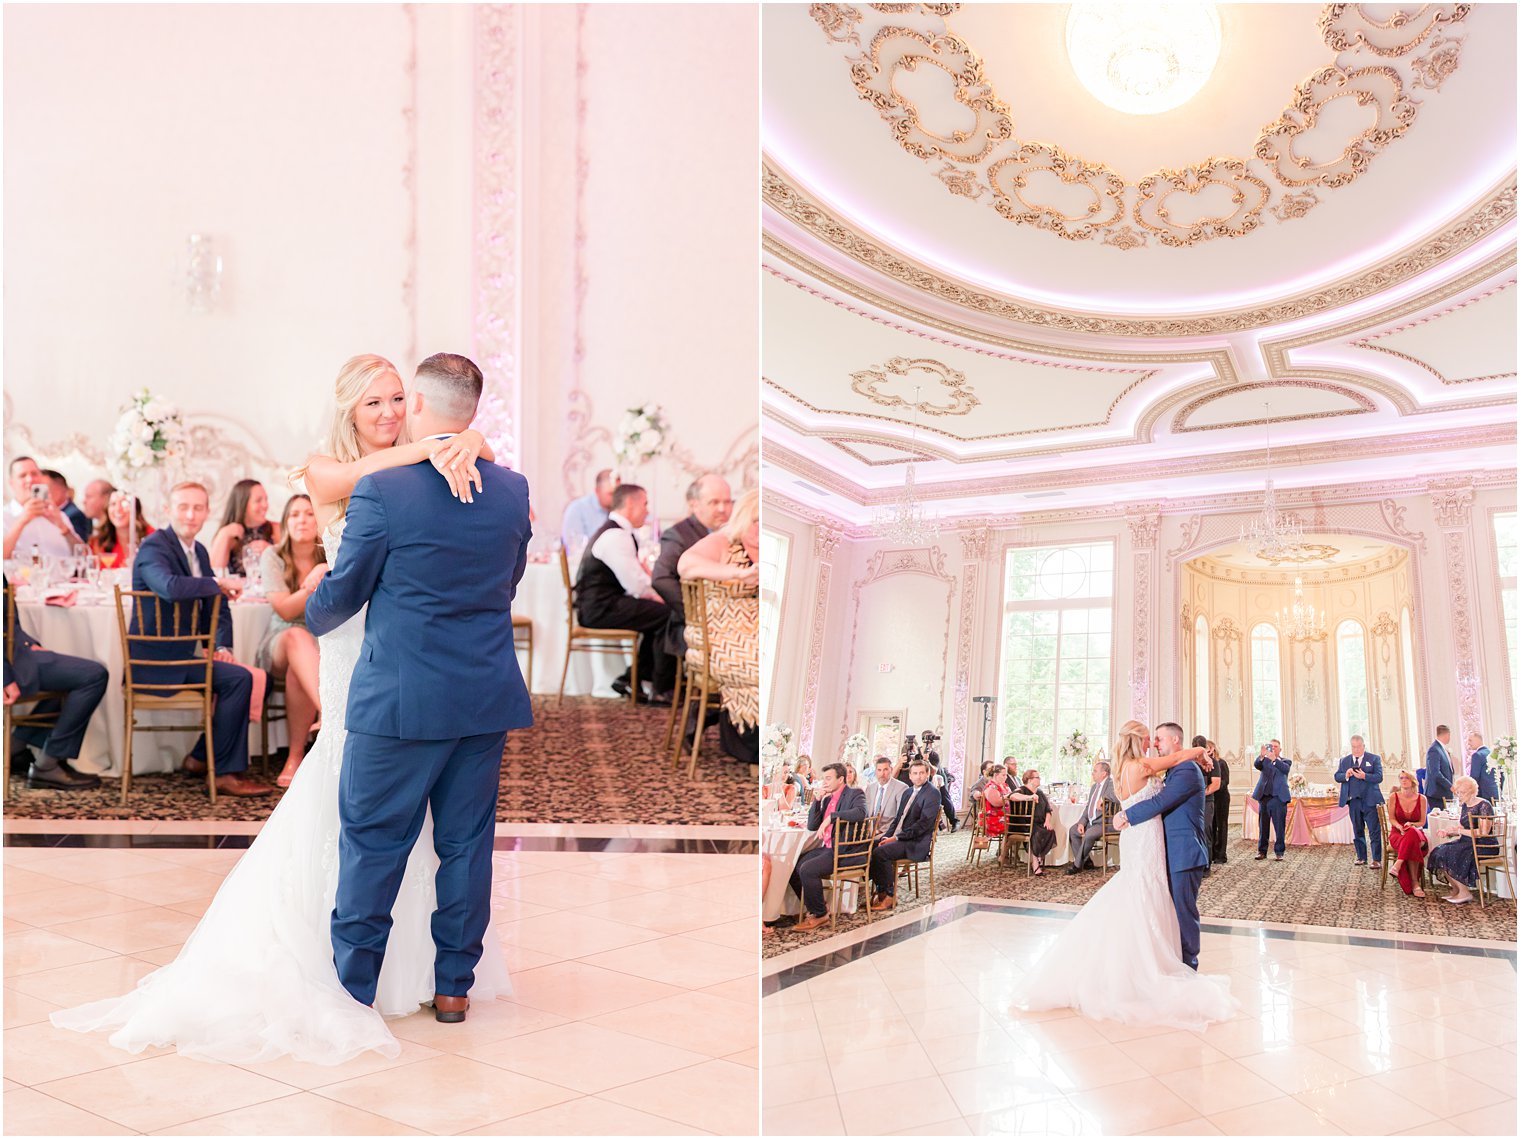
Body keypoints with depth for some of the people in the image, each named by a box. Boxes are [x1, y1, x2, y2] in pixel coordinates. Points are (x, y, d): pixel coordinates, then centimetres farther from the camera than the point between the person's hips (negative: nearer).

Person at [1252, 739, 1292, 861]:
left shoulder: (1285, 761, 10)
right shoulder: (1264, 761, 14)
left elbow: (1286, 769, -13)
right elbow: (1256, 765, -8)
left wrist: (1274, 759, -29)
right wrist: (1262, 755, -27)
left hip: (1279, 797, -2)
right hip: (1264, 796, 2)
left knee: (1280, 827, -2)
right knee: (1262, 826, 7)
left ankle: (1279, 852, 6)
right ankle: (1262, 851, 14)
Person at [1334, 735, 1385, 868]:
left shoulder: (1374, 759, 3)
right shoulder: (1344, 760, 14)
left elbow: (1379, 777, -7)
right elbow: (1337, 776, 8)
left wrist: (1365, 776, -22)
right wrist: (1345, 775, -12)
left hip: (1369, 800, -4)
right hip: (1353, 800, 4)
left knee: (1375, 831, -6)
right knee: (1357, 831, 10)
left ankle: (1377, 860, -5)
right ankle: (1361, 857, 19)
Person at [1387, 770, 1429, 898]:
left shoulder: (1421, 799, 5)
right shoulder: (1394, 797, 4)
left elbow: (1422, 822, 5)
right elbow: (1391, 819, 3)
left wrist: (1411, 825, -17)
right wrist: (1400, 827, -19)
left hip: (1416, 832, 0)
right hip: (1397, 833, 0)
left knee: (1412, 833, -40)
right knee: (1412, 844, -37)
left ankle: (1398, 864, -34)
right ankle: (1414, 884, -37)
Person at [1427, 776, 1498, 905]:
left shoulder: (1484, 805, -12)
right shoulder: (1465, 806, 14)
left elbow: (1483, 832, -20)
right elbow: (1461, 829, 18)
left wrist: (1458, 830, -17)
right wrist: (1447, 832, -1)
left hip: (1485, 846, -8)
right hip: (1468, 843, 8)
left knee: (1450, 855, -25)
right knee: (1437, 852, -9)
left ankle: (1464, 893, -13)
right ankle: (1456, 889, 0)